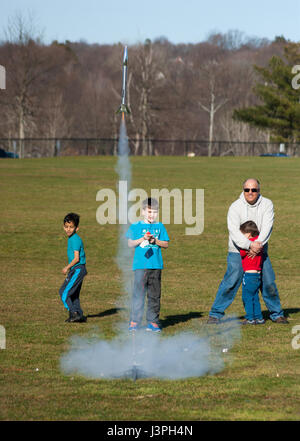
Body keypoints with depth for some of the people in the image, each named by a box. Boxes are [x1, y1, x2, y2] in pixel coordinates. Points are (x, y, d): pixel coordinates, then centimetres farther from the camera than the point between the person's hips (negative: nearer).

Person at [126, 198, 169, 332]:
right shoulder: (136, 226, 5)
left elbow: (166, 244, 8)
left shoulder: (160, 227, 11)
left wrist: (155, 241, -8)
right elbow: (130, 244, 1)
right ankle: (134, 321, 0)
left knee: (155, 295, 5)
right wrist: (142, 239, -13)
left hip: (156, 265, 3)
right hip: (140, 265, -3)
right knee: (138, 293, -5)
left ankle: (153, 321, 11)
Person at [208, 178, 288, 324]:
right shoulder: (235, 207, -9)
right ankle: (215, 314, -4)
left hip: (260, 251, 3)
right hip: (238, 251, -3)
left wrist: (258, 244, -27)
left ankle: (277, 314, 20)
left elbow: (267, 227, -12)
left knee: (269, 283, 3)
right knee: (230, 282, -11)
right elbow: (234, 231, -19)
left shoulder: (266, 204, -1)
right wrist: (250, 245, -31)